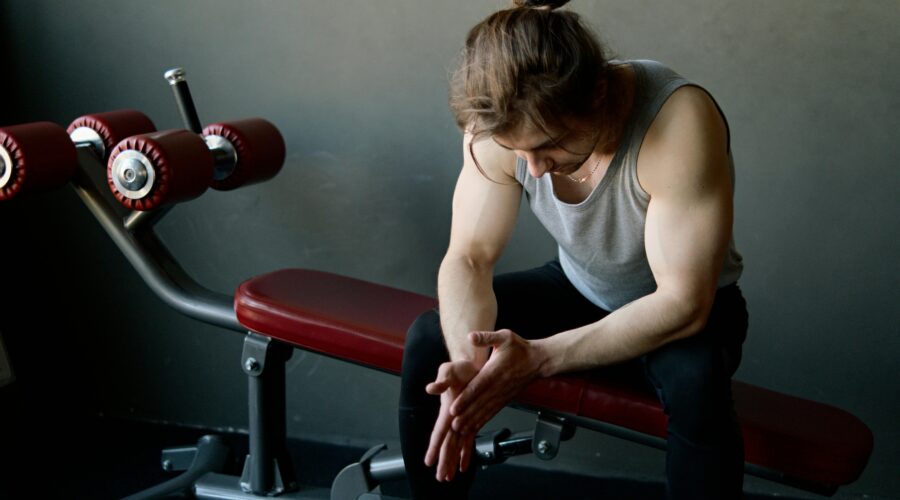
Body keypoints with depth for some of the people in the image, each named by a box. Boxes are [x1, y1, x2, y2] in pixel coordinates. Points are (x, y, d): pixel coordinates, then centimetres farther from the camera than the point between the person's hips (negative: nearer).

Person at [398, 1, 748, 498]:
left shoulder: (679, 119, -35)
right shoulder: (505, 125, -23)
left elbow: (683, 303, -33)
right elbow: (468, 257, -18)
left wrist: (539, 357, -40)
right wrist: (467, 361, -38)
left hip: (687, 306, -3)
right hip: (579, 289, 4)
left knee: (696, 380, -37)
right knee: (428, 342, -16)